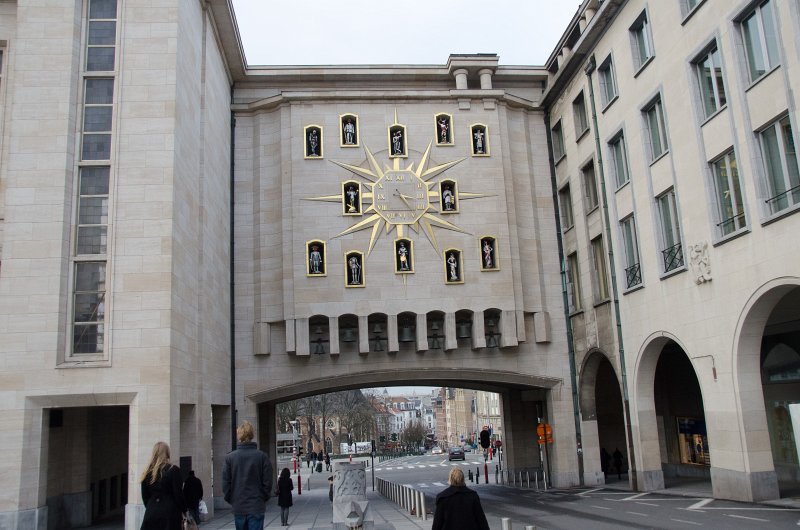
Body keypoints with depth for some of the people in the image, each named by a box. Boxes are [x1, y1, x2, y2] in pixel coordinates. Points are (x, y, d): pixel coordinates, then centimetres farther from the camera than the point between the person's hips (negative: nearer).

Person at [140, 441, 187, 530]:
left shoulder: (147, 472, 7)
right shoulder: (173, 470, -6)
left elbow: (145, 496, 11)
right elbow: (178, 494, -8)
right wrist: (184, 510, 2)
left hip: (151, 513, 4)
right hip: (170, 513, -4)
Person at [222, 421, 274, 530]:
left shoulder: (229, 457, -4)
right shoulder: (262, 456, -6)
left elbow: (226, 483, -1)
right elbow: (268, 482, -4)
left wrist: (231, 500, 12)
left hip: (238, 507, 2)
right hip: (257, 506, -2)